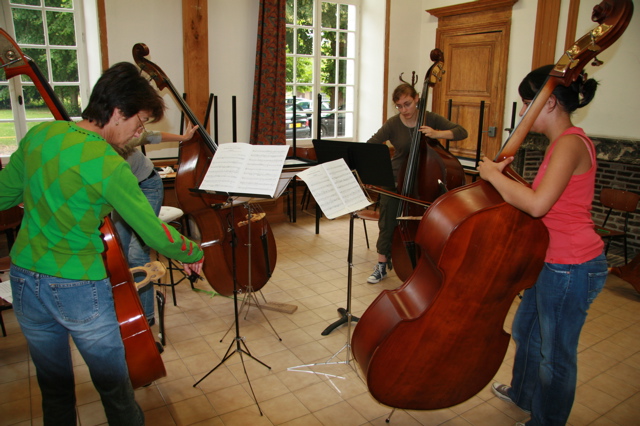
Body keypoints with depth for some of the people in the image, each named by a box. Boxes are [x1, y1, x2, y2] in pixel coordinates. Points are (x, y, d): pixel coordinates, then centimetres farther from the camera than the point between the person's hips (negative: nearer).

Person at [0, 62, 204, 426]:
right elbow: (156, 234, -16)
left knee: (54, 388, 23)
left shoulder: (39, 135, -2)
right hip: (81, 291, -6)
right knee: (115, 388, 15)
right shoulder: (109, 165, -21)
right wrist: (193, 252, 1)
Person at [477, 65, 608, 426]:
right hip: (555, 262, 11)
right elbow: (535, 195, 10)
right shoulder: (565, 142, 10)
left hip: (571, 268, -10)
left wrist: (493, 174, -22)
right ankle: (524, 394, 51)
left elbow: (537, 204, -34)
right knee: (526, 330, 27)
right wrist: (508, 175, -5)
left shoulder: (570, 143, -21)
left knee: (556, 353, 9)